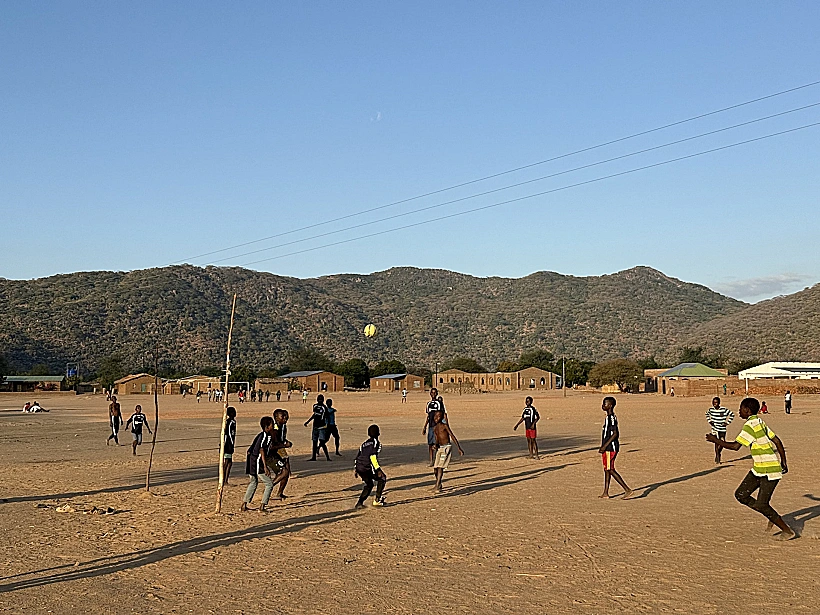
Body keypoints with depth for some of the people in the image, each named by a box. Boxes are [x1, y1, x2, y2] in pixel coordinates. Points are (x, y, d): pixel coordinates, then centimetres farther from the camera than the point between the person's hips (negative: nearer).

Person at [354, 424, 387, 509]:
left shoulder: (365, 443, 21)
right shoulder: (375, 442, -2)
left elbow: (358, 456, 22)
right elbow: (372, 457, -14)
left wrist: (355, 468, 27)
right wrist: (378, 470, -15)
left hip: (359, 468, 8)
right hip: (367, 468, -8)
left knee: (369, 484, 23)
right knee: (382, 478, 11)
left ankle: (359, 503, 12)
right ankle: (377, 500, 10)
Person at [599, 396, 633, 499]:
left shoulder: (611, 418, -16)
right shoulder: (609, 417, 14)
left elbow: (615, 434, -22)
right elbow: (616, 434, 21)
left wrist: (604, 446, -21)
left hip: (610, 448, -10)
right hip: (608, 447, 10)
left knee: (610, 470, -8)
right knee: (607, 469, 12)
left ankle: (627, 490, -6)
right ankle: (605, 493, 17)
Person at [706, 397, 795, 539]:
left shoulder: (751, 425, -20)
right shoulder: (759, 422, 9)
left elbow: (735, 446, -23)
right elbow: (777, 441, 13)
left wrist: (715, 440, -13)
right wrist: (783, 461, 21)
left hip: (770, 471, -10)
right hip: (758, 469, 10)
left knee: (761, 505, -7)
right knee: (741, 495, 7)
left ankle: (787, 530, 9)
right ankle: (772, 517, 19)